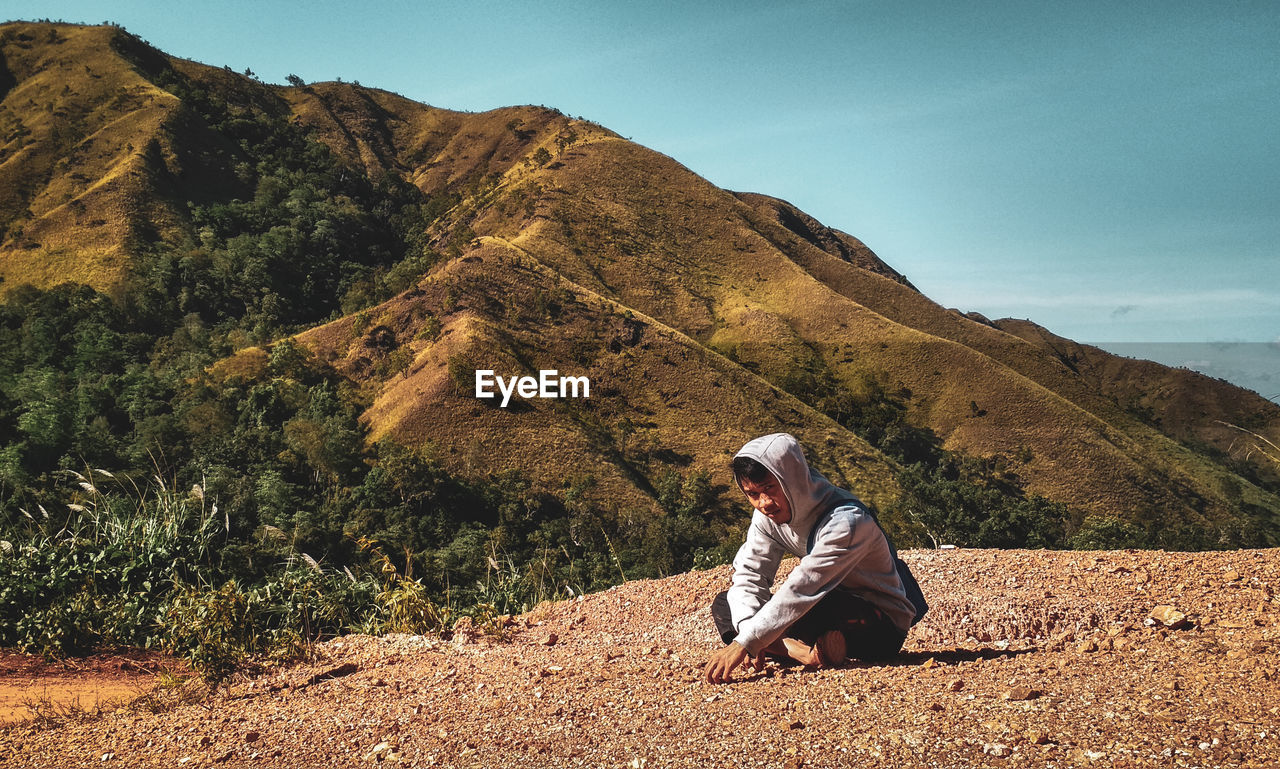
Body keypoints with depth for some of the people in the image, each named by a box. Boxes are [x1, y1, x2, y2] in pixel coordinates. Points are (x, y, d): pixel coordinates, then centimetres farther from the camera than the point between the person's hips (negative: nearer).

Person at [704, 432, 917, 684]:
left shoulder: (846, 521, -28)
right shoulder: (768, 515, -5)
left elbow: (802, 590, -34)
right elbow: (748, 574, -7)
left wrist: (744, 643, -37)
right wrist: (748, 633, -26)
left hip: (884, 627, -8)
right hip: (833, 610, 8)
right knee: (724, 604, -8)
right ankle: (807, 651, -22)